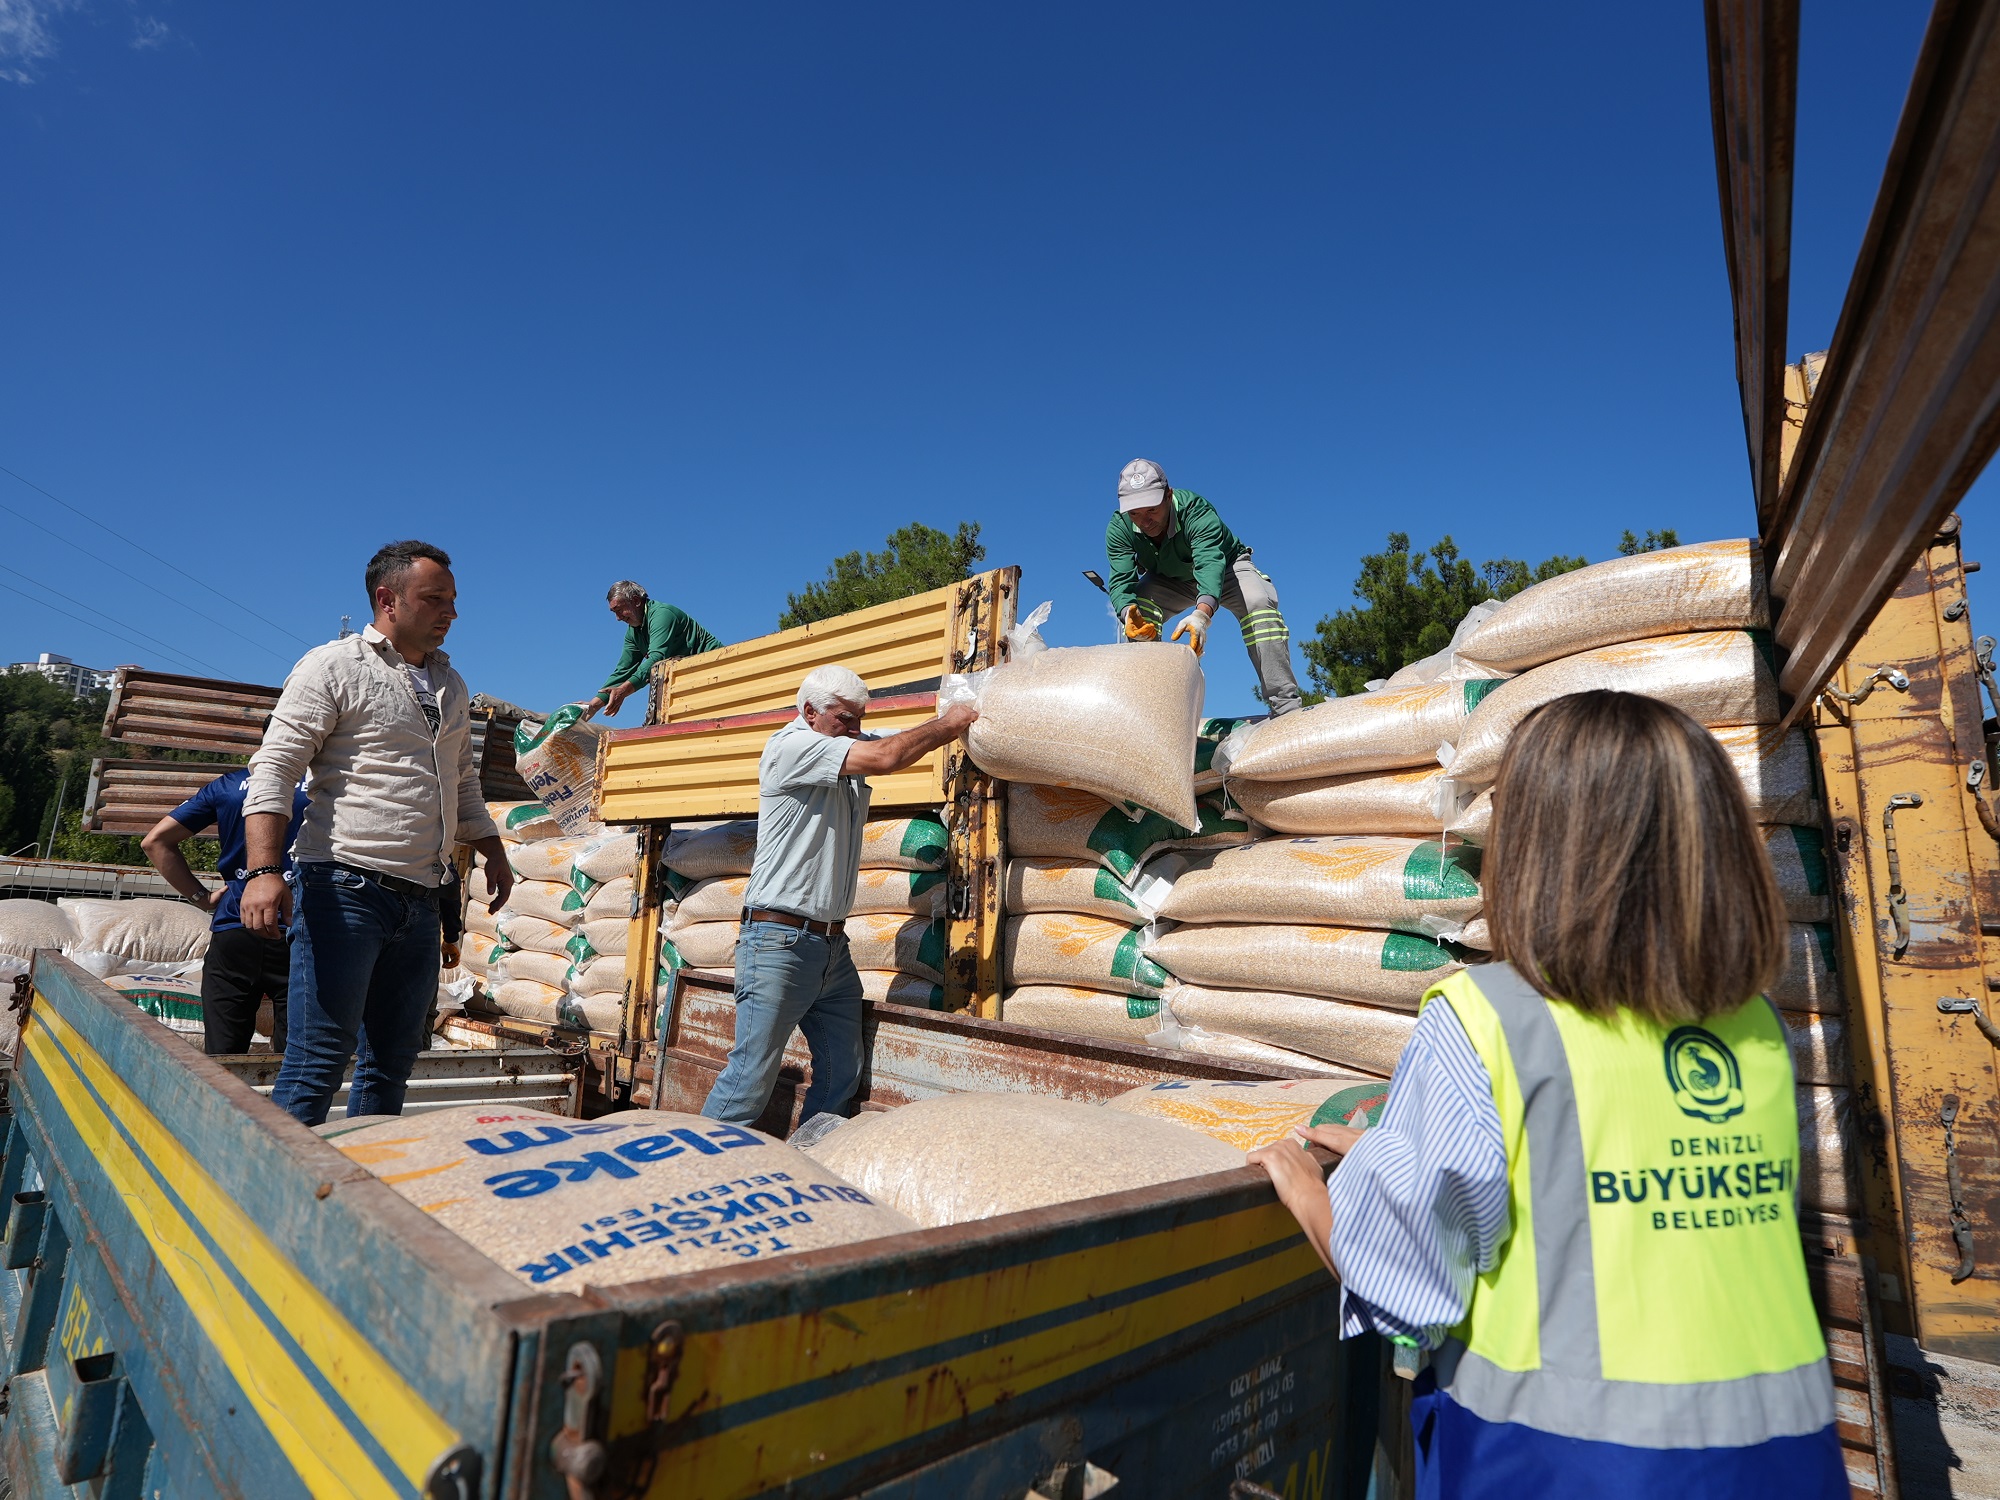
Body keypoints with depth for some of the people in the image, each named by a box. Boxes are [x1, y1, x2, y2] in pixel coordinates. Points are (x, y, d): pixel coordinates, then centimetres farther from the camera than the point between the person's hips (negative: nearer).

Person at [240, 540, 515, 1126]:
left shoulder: (450, 684, 19)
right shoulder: (334, 666, -1)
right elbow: (274, 769, -8)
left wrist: (492, 851, 19)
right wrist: (264, 870, -20)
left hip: (421, 900, 6)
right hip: (347, 890, -6)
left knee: (392, 1062, 9)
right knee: (319, 1059, -6)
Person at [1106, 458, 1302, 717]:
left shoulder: (1194, 509, -37)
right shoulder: (1119, 528, -26)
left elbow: (1210, 562, -52)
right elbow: (1121, 581, -32)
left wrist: (1201, 614, -70)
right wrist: (1128, 612, -56)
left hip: (1225, 567, -3)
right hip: (1169, 580, 3)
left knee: (1258, 603, -32)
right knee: (1139, 609, -27)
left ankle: (1284, 707, -33)